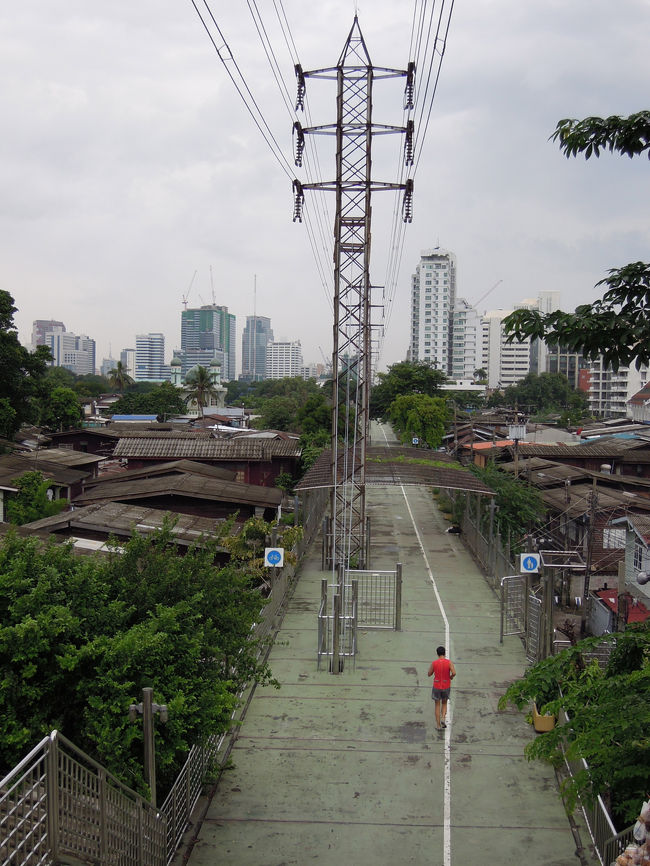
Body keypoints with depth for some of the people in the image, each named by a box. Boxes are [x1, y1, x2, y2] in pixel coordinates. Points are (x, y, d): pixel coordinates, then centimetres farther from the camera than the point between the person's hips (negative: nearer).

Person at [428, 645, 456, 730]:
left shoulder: (434, 663, -9)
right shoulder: (449, 662, -10)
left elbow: (429, 674, 0)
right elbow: (454, 673, -22)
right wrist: (451, 677, 0)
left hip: (436, 687, 0)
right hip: (446, 687, 0)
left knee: (437, 705, 13)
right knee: (444, 703, 22)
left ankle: (438, 725, 13)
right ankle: (443, 718, -1)